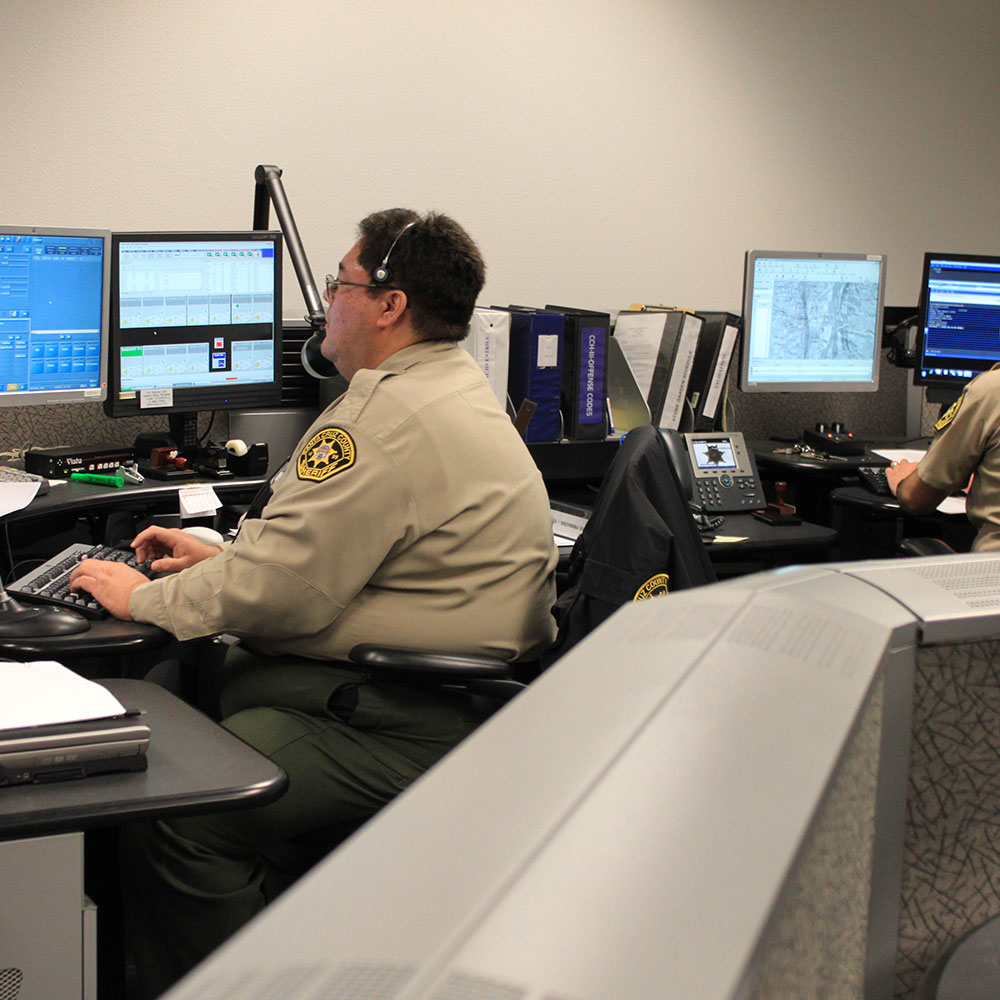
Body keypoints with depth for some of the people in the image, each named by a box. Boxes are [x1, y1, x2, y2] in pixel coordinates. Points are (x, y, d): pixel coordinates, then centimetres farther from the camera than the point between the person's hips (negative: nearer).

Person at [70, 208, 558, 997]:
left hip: (421, 725, -12)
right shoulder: (451, 387, 16)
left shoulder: (392, 416, -19)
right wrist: (229, 554, 19)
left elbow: (281, 590, -20)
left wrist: (144, 597, -5)